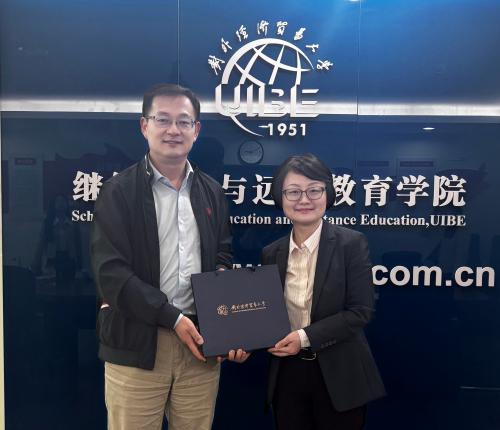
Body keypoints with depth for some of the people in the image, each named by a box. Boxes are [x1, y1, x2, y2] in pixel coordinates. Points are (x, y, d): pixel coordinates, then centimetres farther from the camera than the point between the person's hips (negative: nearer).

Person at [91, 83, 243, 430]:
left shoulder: (212, 192, 10)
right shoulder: (118, 192, -4)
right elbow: (110, 272, -10)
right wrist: (173, 317, -15)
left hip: (201, 340, 4)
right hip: (137, 344, -3)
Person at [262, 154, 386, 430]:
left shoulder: (351, 243, -10)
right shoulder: (271, 253, 2)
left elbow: (360, 311, -14)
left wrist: (305, 337, -19)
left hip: (339, 377, -3)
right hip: (287, 375, 4)